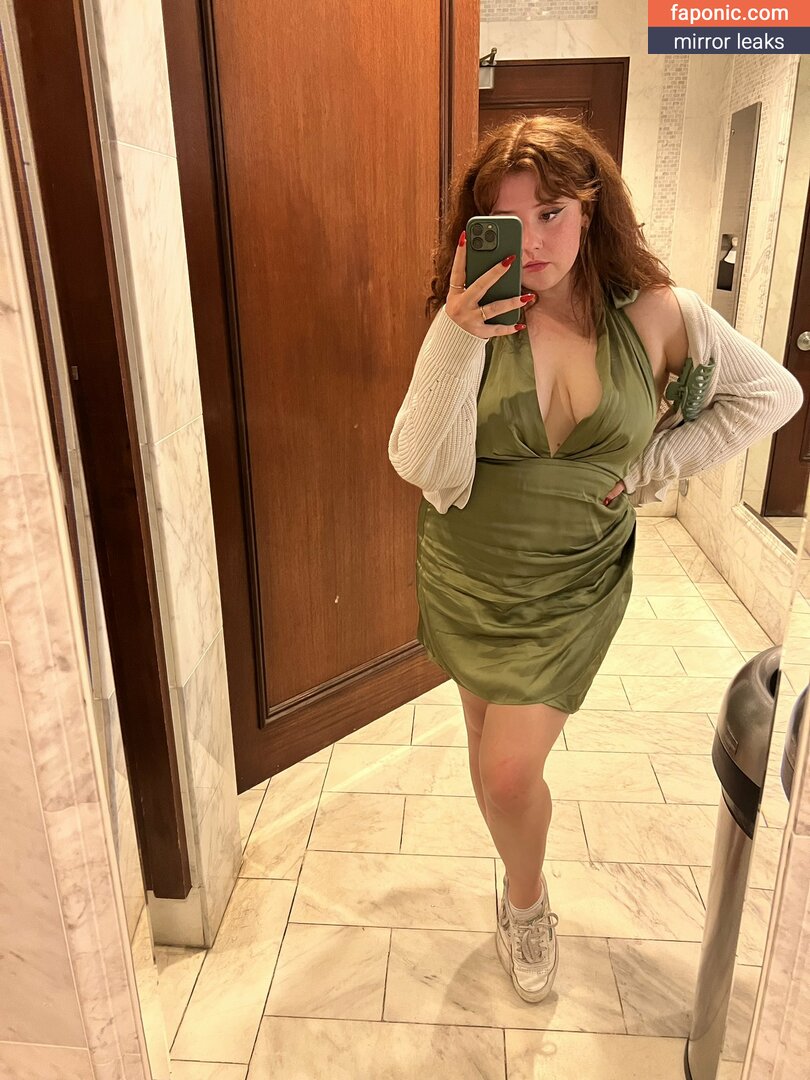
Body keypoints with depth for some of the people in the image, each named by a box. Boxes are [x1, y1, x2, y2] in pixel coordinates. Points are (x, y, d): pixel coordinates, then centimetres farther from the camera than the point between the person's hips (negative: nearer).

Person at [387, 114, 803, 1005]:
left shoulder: (654, 314, -11)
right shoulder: (471, 319, -12)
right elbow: (419, 465, -21)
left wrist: (653, 464, -7)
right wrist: (456, 340, -31)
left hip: (572, 587, -1)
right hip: (463, 575, 2)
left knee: (509, 772, -3)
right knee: (490, 748, 19)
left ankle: (527, 901, 32)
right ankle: (520, 884, 50)